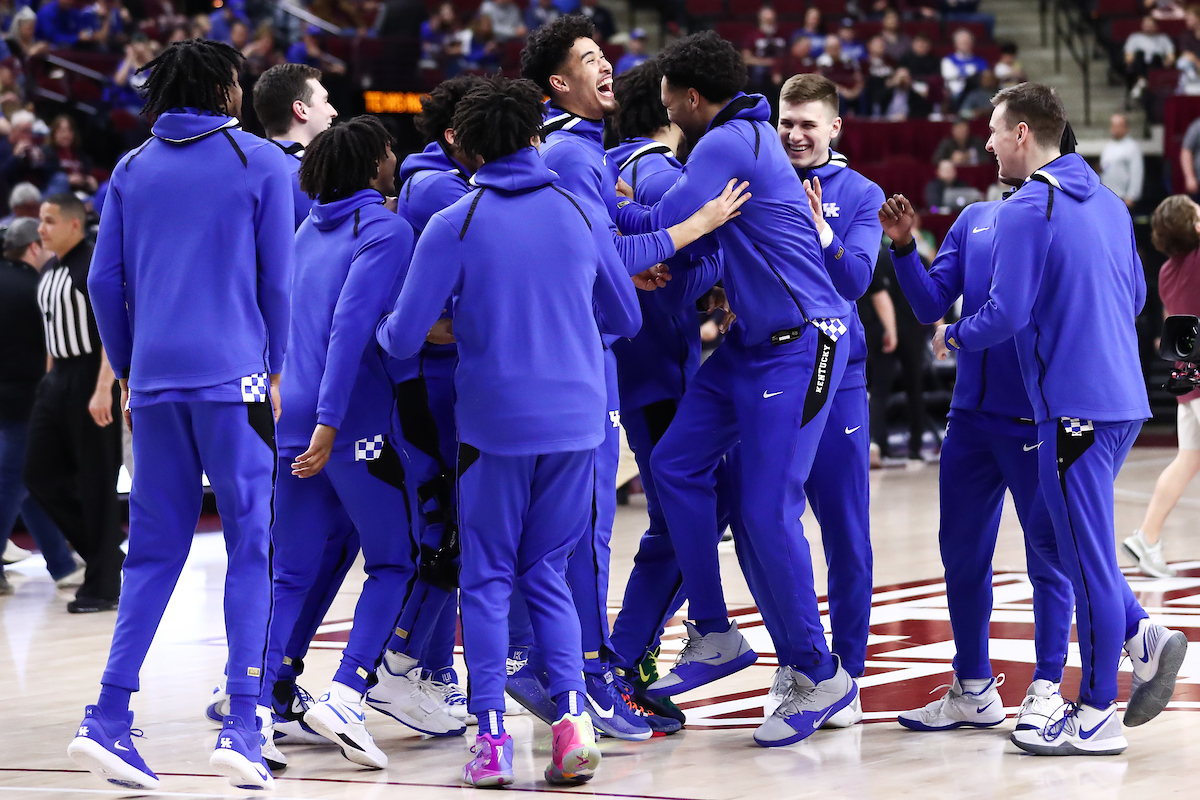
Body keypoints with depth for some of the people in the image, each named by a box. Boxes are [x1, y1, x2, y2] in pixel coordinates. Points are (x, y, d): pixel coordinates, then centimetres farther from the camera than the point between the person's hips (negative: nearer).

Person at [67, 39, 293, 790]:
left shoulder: (134, 170, 12)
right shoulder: (261, 163, 1)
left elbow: (105, 281, 11)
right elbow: (277, 279, 0)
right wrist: (274, 369, 9)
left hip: (155, 382, 4)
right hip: (233, 377, -4)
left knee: (155, 550, 9)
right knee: (250, 546, 1)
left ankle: (109, 716, -1)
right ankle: (242, 722, -8)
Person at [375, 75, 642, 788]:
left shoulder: (453, 227, -6)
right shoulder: (581, 215, 4)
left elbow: (404, 339, -6)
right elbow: (627, 320, 17)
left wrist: (384, 328, 17)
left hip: (494, 424, -3)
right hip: (576, 420, 3)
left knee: (487, 579, 7)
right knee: (548, 574, 13)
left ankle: (492, 736, 0)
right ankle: (573, 715, -5)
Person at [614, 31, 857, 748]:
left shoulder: (727, 144, -16)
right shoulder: (749, 137, 15)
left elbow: (666, 226, -18)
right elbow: (680, 228, 18)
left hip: (799, 347, -10)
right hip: (750, 343, 10)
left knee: (769, 512, -9)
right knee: (677, 464, 6)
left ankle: (818, 675, 3)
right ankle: (716, 636, 13)